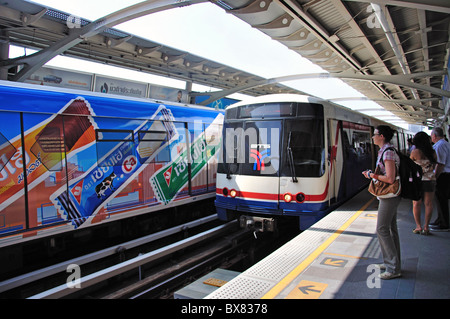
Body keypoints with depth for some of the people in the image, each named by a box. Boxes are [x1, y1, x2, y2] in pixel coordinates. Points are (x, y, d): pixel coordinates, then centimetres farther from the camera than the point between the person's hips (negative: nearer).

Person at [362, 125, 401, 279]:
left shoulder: (388, 152, -19)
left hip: (389, 195, -10)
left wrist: (373, 175, -13)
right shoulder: (385, 151, 12)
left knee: (382, 229, -6)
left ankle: (393, 268, 2)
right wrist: (373, 174, 10)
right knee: (391, 228, 15)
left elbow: (390, 178, -24)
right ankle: (393, 262, 26)